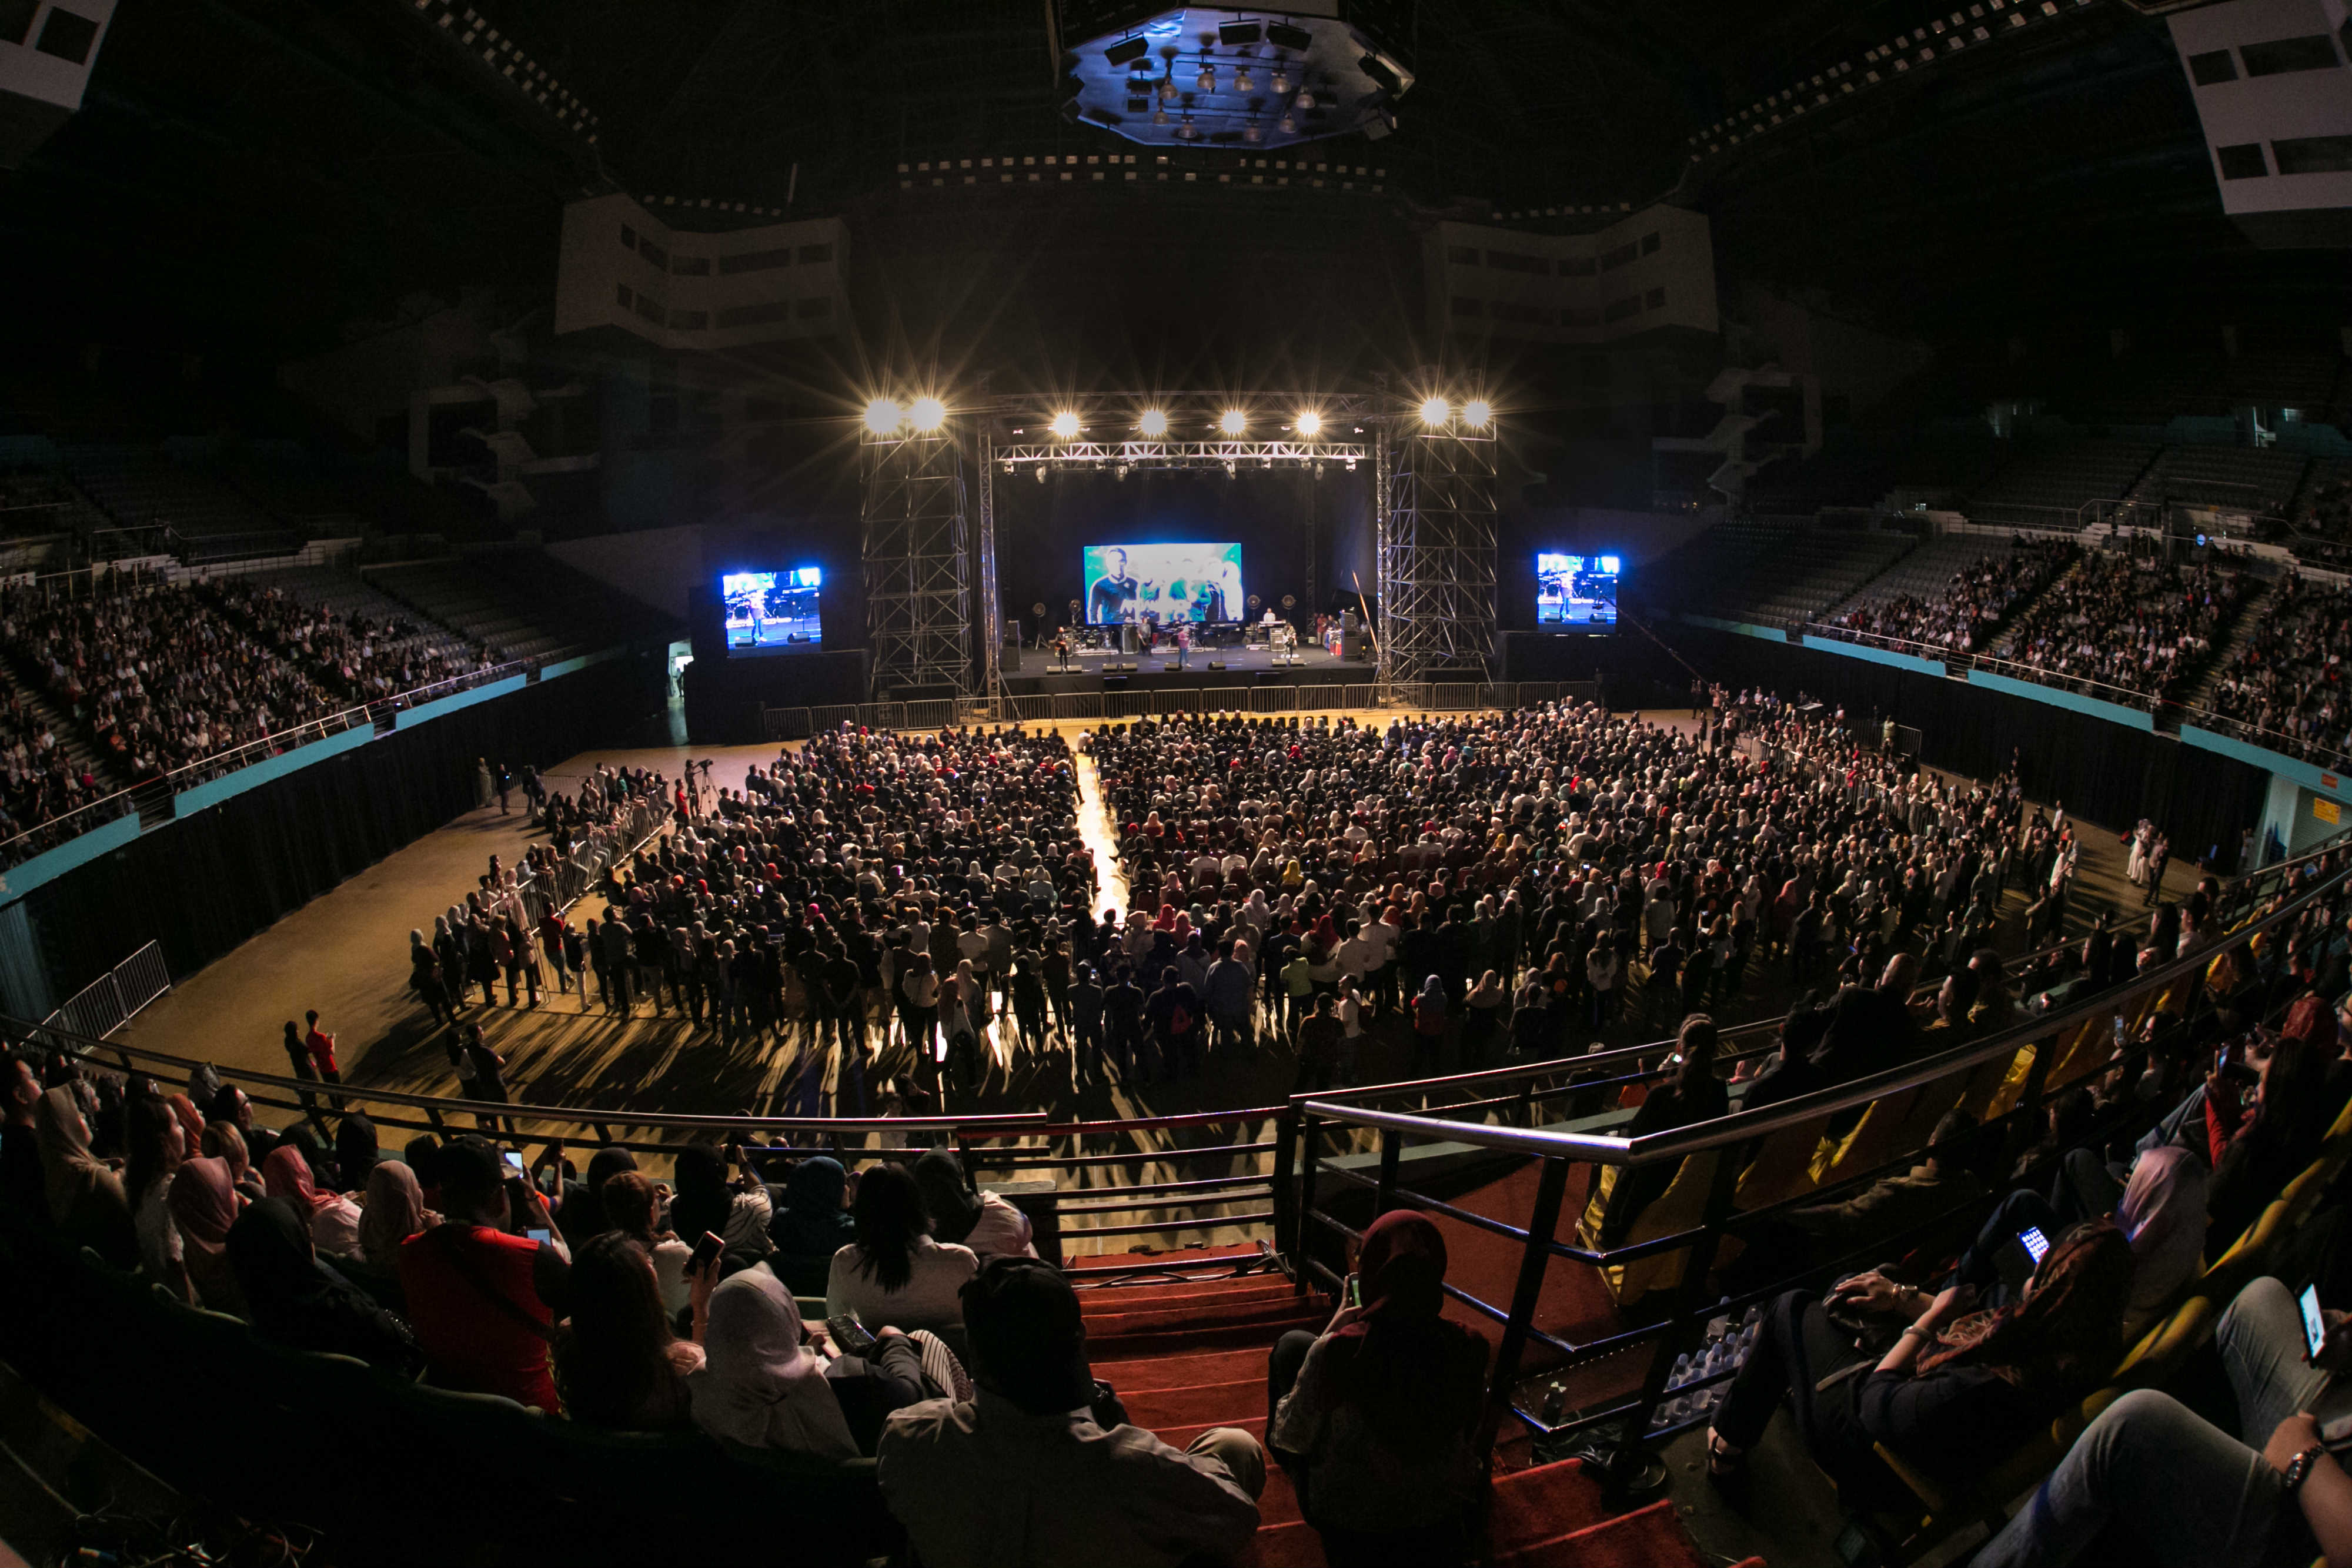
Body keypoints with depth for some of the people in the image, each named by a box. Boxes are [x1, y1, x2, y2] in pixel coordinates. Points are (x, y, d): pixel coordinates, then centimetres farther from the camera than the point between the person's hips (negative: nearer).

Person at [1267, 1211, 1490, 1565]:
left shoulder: (1334, 1352, -32)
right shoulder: (1467, 1349, -22)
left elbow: (1294, 1438, -12)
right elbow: (1471, 1434, -1)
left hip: (1344, 1520, -3)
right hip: (1444, 1515, 3)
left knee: (1292, 1344, 14)